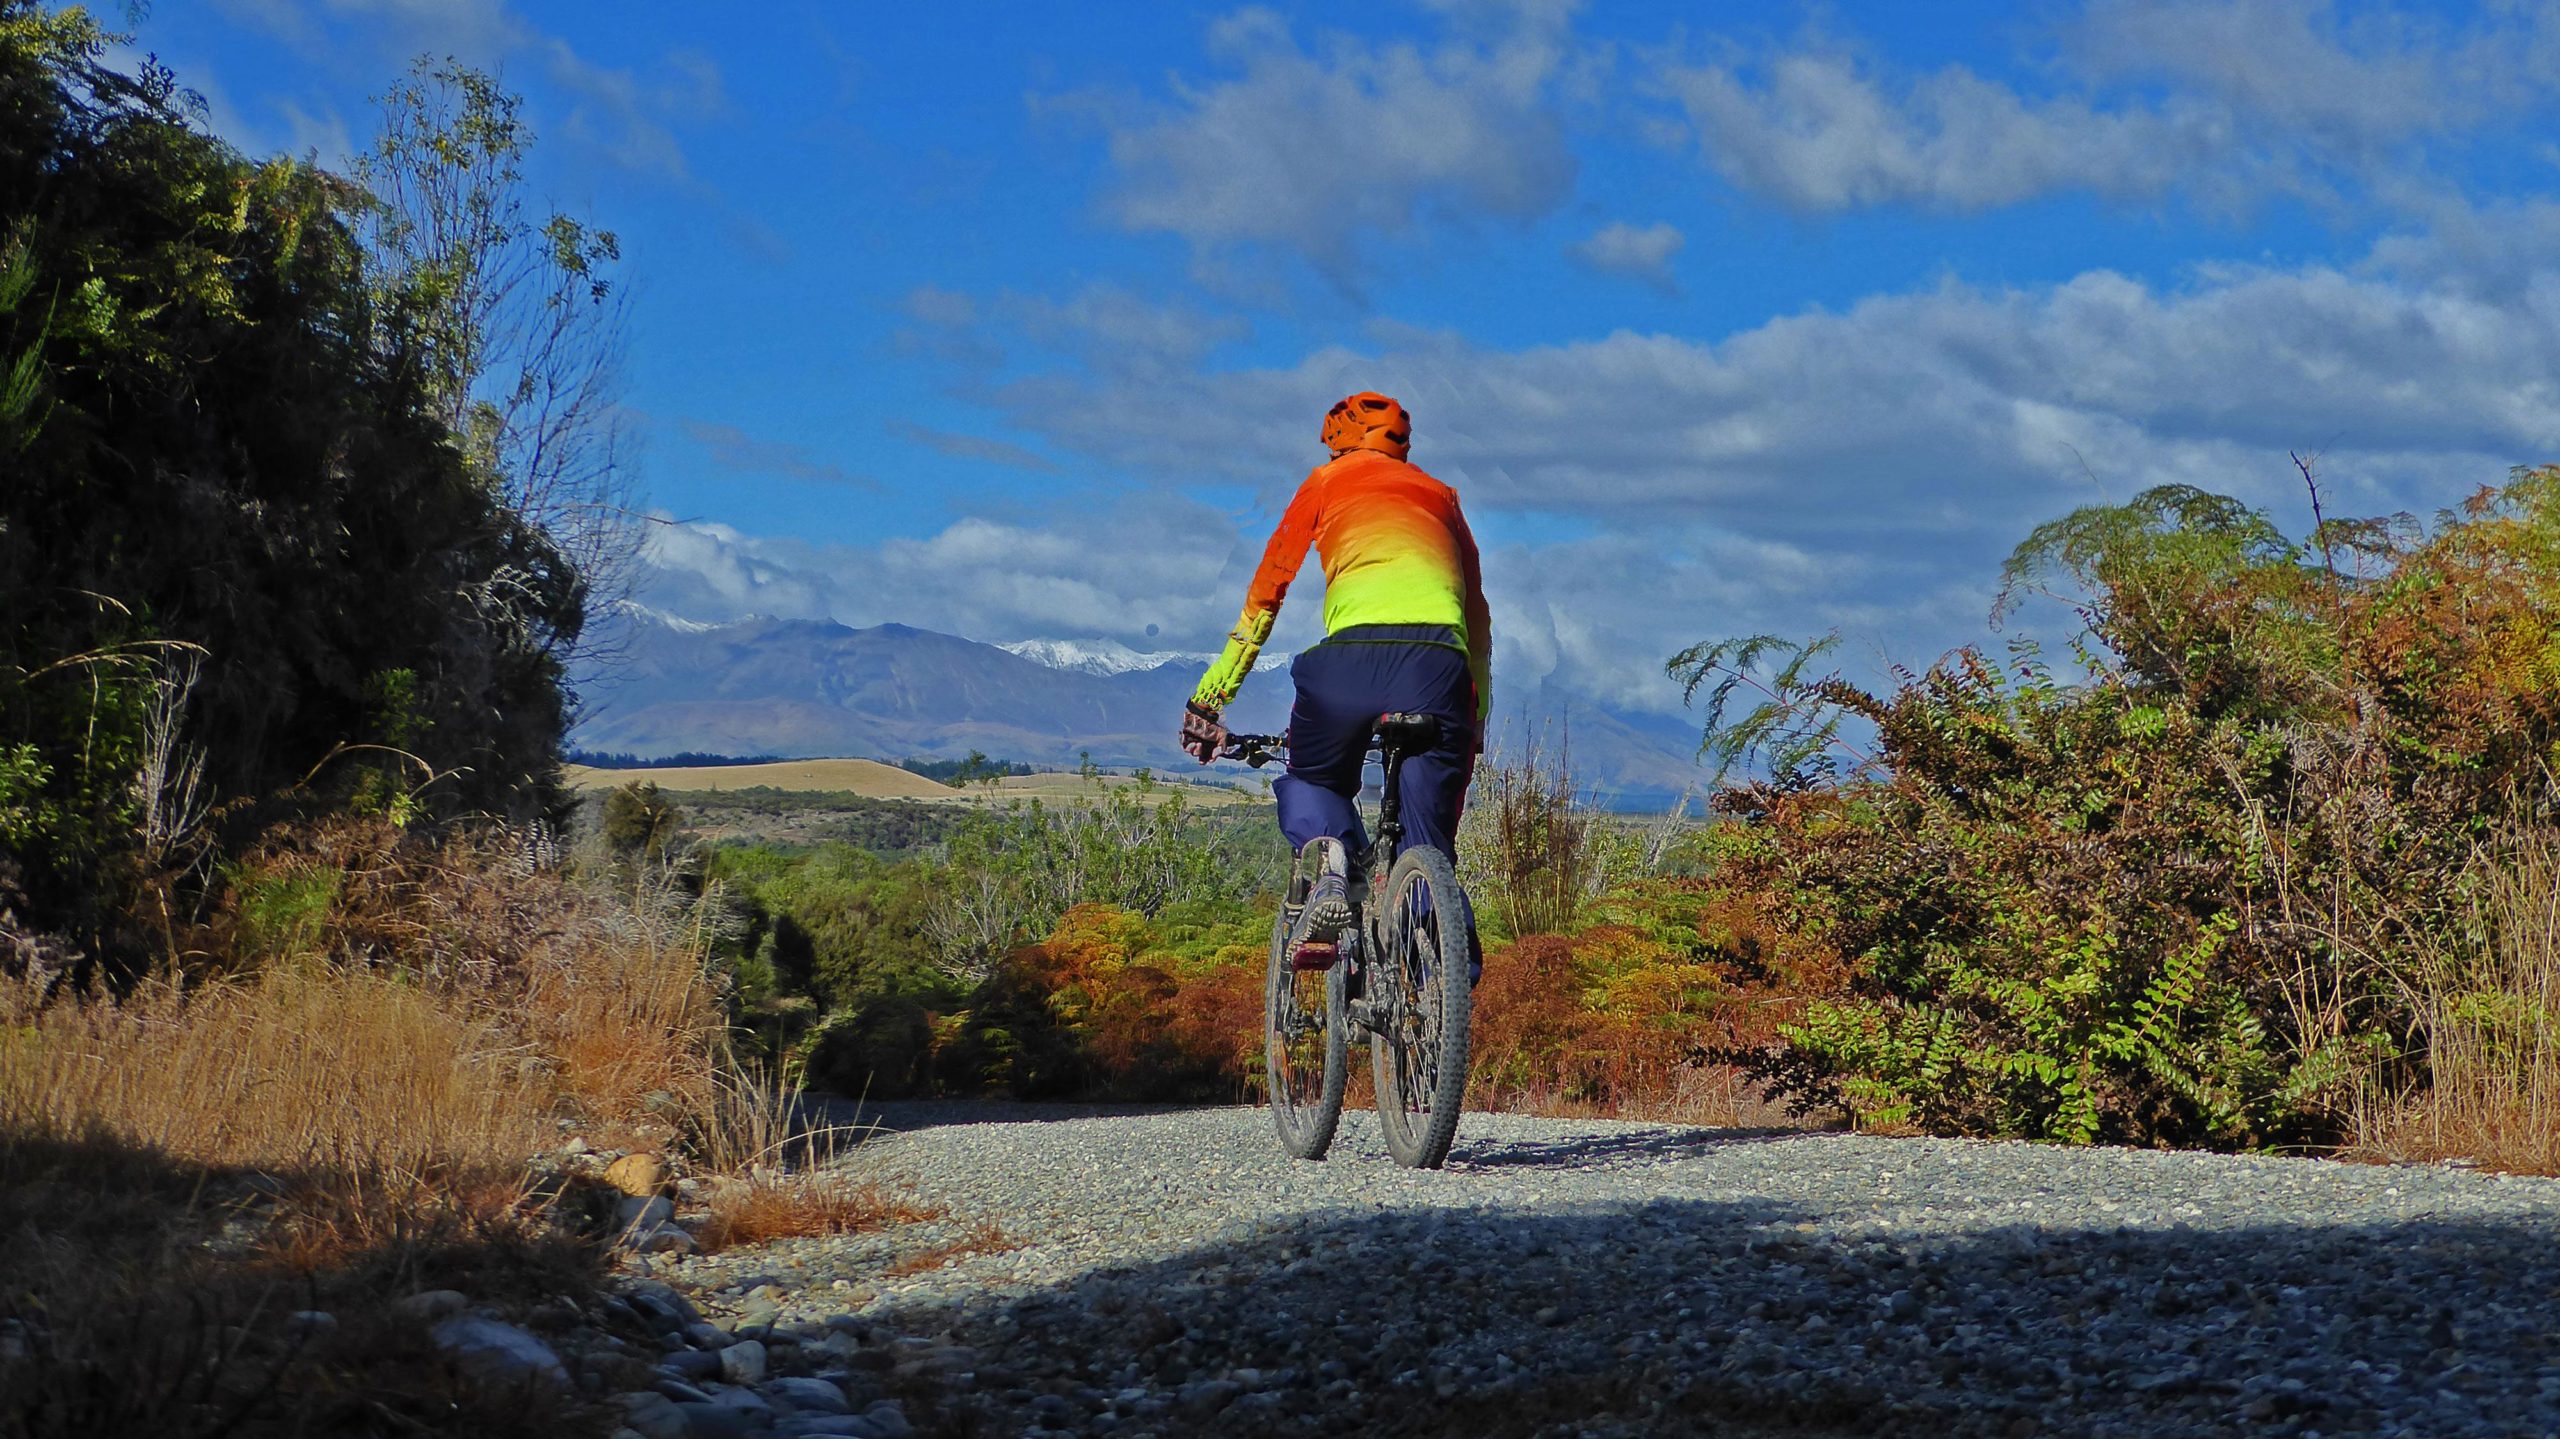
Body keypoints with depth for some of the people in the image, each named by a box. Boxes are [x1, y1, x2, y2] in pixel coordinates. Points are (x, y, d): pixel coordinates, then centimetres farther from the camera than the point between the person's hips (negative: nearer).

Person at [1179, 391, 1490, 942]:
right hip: (1440, 657, 2)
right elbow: (1477, 612, 34)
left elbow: (1266, 592, 26)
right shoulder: (1439, 494, 34)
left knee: (1308, 780, 24)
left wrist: (1210, 697, 30)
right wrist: (1478, 722, 40)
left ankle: (1328, 856, -8)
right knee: (1429, 843, 9)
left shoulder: (1328, 481, 27)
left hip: (1354, 648, -2)